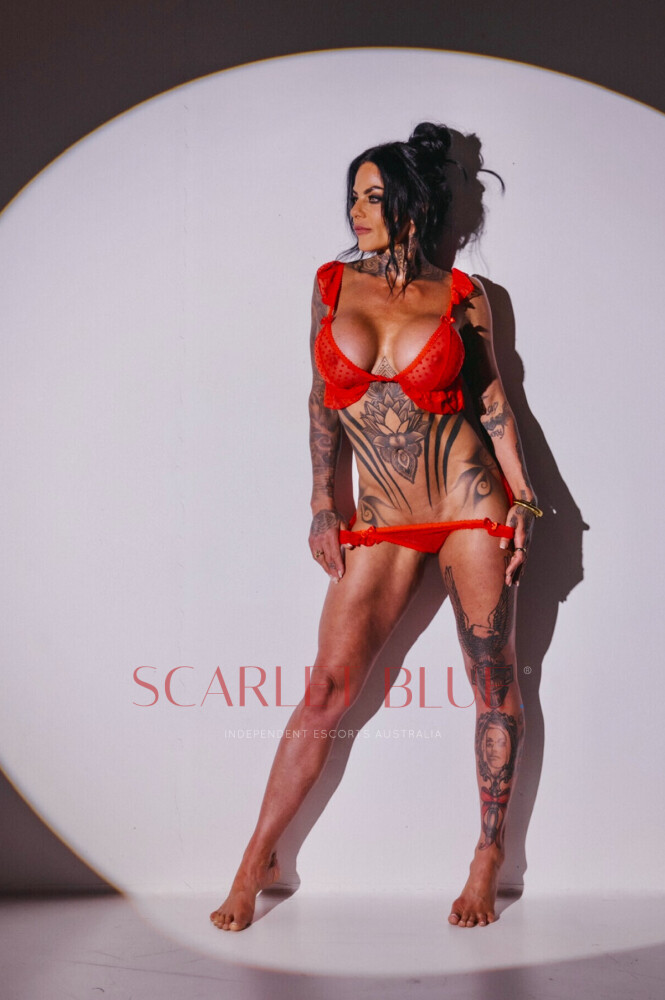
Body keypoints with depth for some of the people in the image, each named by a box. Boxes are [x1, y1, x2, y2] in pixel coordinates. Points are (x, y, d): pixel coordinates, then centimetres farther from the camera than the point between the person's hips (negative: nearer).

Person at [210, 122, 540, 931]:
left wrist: (522, 497, -2)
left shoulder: (461, 295, 1)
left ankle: (488, 859, 22)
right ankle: (258, 860, 14)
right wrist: (321, 508, 4)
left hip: (469, 499, -1)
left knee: (493, 681, 5)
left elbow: (491, 396, 7)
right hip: (380, 521, 1)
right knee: (327, 690, 1)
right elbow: (321, 399, 8)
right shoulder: (334, 282, 5)